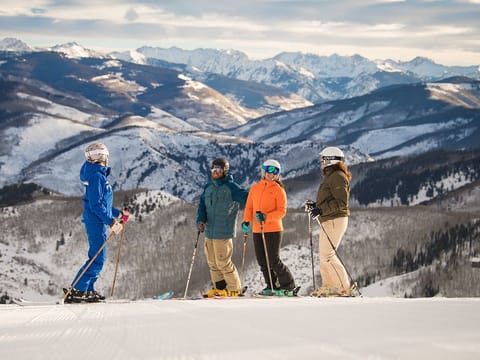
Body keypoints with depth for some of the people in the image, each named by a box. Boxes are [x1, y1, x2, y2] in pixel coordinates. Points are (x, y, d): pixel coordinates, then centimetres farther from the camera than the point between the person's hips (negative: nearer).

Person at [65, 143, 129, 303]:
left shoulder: (99, 175, 15)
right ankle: (75, 290, -13)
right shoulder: (96, 176, -16)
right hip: (96, 222, -10)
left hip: (98, 222, 10)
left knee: (98, 258, 14)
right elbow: (96, 204, -21)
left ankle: (88, 290, 17)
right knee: (97, 259, -11)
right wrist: (110, 221, -23)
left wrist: (118, 213, 25)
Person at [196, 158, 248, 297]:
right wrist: (201, 220, -6)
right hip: (209, 231, 7)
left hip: (223, 232, -7)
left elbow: (246, 198, -9)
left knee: (223, 262, -5)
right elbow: (202, 205, 10)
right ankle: (219, 288, 21)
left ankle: (235, 289, 7)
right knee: (212, 262, 11)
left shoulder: (231, 187, -8)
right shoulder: (209, 187, 12)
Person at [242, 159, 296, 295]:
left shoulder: (278, 190, -2)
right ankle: (271, 286, 19)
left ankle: (288, 285, 8)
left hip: (273, 229, -5)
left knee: (273, 261, -6)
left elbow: (282, 211, -8)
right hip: (257, 230, 5)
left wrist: (267, 217, -22)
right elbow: (249, 207, 14)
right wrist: (246, 221, -2)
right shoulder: (255, 188, 12)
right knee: (262, 261, 7)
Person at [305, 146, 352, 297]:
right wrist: (315, 205, 14)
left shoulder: (337, 177, -15)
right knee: (323, 253, 15)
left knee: (327, 255, -13)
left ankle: (345, 288, -12)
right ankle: (328, 286, 23)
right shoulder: (331, 176, 18)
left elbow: (341, 202, -22)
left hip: (335, 220, -11)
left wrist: (321, 210, -23)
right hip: (328, 221, 11)